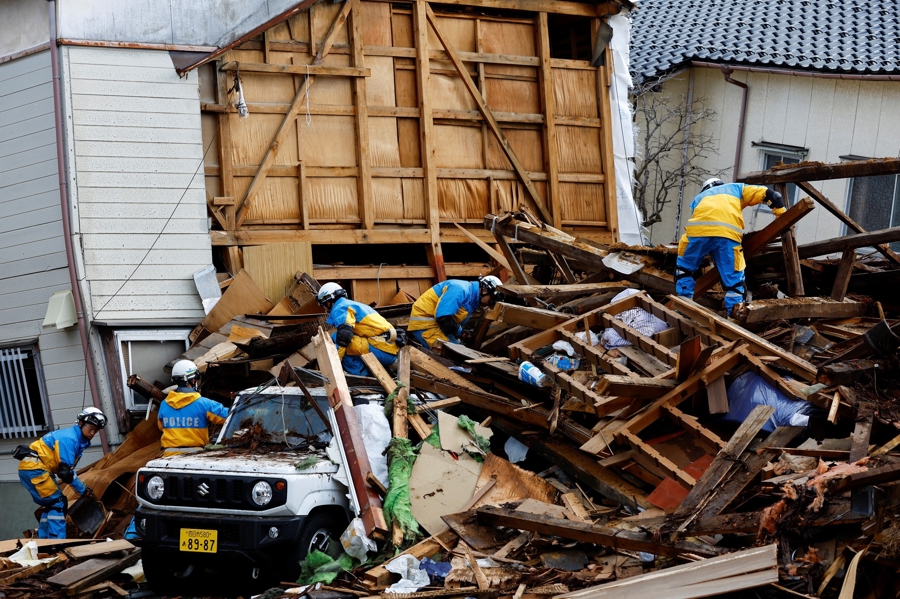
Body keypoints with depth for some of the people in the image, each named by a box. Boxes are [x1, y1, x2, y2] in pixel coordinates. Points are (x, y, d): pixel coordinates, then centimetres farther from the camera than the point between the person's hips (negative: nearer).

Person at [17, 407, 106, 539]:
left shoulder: (80, 440, 12)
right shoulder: (69, 439, -20)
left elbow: (67, 470, 15)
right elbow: (65, 471, -22)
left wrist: (84, 489, 13)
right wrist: (83, 490, -9)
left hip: (31, 468, 10)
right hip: (34, 468, -10)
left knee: (50, 504, 17)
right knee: (58, 503, -9)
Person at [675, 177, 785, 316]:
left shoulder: (698, 198, 41)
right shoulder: (735, 188, 39)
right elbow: (767, 194, 30)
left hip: (698, 229, 1)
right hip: (728, 232, -1)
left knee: (684, 268, 24)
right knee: (733, 279, 7)